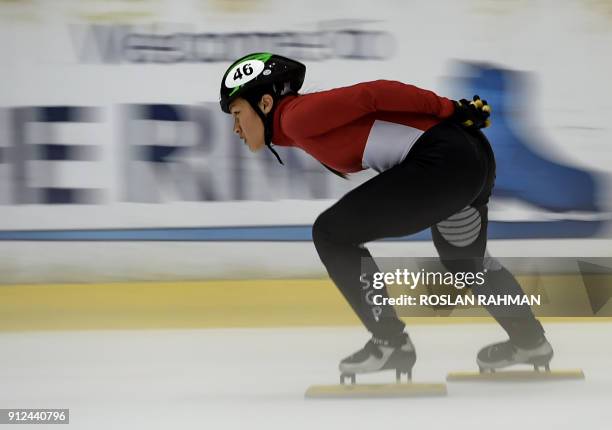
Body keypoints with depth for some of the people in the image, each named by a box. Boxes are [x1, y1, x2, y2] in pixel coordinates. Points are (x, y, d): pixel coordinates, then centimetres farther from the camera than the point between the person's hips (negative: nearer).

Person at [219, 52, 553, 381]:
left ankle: (391, 343, 2)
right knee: (462, 260, 34)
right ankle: (529, 340, 52)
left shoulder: (297, 116, -8)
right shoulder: (307, 130, 19)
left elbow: (372, 94, -14)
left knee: (331, 233, -4)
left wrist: (448, 109, -13)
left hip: (443, 162, -10)